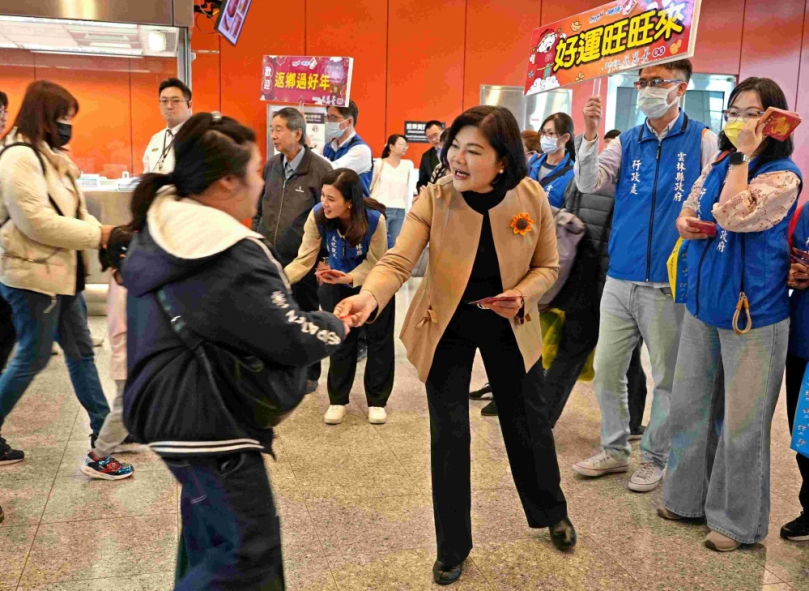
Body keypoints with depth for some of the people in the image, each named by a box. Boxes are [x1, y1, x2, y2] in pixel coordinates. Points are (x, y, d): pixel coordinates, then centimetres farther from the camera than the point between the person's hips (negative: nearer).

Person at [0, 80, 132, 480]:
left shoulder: (50, 155, 14)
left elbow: (72, 210, 15)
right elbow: (37, 221, -25)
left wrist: (102, 234, -2)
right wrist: (97, 235, -19)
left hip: (62, 273, 10)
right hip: (34, 275, -10)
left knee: (81, 351, 11)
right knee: (33, 358, 2)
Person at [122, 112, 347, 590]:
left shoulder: (157, 232, 4)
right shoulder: (231, 259, -25)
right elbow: (295, 339, -23)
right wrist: (336, 326, -2)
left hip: (167, 407, 10)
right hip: (209, 422, -10)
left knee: (210, 524, 24)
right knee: (248, 550, 0)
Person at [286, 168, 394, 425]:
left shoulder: (374, 219, -35)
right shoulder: (318, 216, -28)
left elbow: (375, 262, -22)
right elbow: (305, 259, -27)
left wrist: (349, 277, -37)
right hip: (337, 283, 2)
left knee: (379, 339, 7)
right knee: (340, 339, 10)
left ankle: (377, 401, 23)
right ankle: (338, 400, 24)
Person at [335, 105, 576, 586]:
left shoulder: (532, 198, -15)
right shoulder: (434, 198, -19)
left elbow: (547, 266, -2)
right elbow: (398, 262, -26)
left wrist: (522, 295, -23)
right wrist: (370, 297, -47)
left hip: (509, 327, 1)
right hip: (446, 326, -1)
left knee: (528, 421, 17)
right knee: (449, 434, 4)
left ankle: (553, 513, 45)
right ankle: (453, 547, 24)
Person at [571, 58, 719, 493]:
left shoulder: (703, 141, -1)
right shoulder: (626, 142, 8)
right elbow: (589, 184, -4)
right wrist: (589, 136, -16)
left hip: (670, 283, -3)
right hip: (620, 280, 4)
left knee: (667, 378, 8)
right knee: (606, 370, 10)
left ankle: (654, 458, 26)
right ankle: (614, 449, 27)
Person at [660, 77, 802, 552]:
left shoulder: (783, 175, -13)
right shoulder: (717, 165, 8)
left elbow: (734, 216, -27)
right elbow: (687, 215, 16)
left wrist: (744, 155, -21)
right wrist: (686, 226, -7)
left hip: (752, 312, -7)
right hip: (703, 304, 7)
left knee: (741, 422, 3)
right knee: (691, 408, 16)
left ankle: (739, 521, 19)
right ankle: (690, 496, 33)